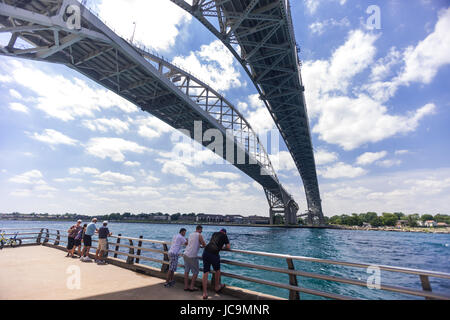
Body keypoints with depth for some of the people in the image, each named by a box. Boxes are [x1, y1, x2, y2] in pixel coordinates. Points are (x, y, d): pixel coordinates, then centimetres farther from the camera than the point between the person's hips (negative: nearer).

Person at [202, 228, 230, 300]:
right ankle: (217, 287, 37)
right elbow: (228, 247, 9)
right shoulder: (224, 236, 12)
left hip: (205, 252, 4)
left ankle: (205, 293, 9)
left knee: (205, 273, 7)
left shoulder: (214, 234, 25)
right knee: (217, 271, 21)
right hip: (214, 254, -4)